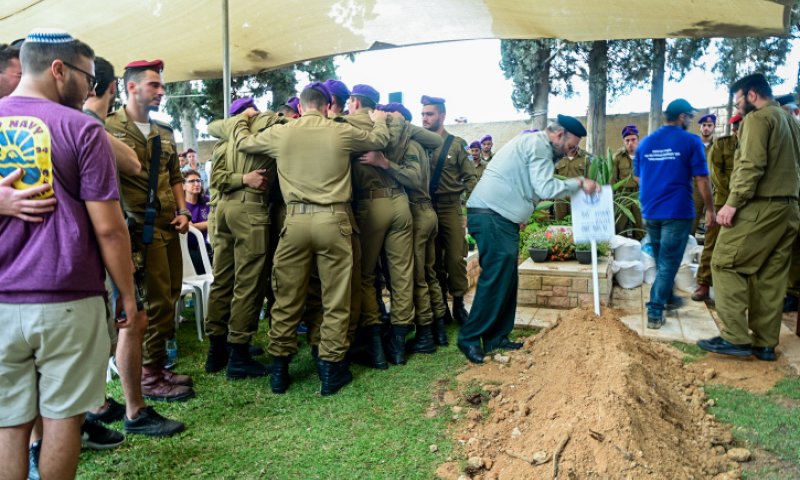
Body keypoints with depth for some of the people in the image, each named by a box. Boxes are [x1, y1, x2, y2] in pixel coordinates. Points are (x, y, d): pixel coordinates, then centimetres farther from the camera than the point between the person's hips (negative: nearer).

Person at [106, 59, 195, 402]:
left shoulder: (164, 133, 16)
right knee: (157, 302, -5)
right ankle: (150, 376, 10)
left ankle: (158, 366, 26)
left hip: (168, 227, 8)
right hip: (140, 228, -8)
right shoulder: (110, 128, -8)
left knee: (170, 297, 12)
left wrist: (182, 210, 7)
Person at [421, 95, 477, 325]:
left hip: (450, 208, -1)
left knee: (455, 257, -1)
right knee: (433, 259, 9)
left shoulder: (456, 144, 2)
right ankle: (440, 305, 19)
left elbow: (470, 177, 1)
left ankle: (458, 304, 13)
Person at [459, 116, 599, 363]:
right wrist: (579, 183, -7)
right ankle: (470, 338, -3)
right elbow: (545, 188, -16)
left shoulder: (537, 144, 23)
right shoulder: (538, 143, -9)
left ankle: (496, 337, 16)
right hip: (490, 215, -11)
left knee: (506, 278, 10)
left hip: (501, 217, 11)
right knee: (496, 278, -10)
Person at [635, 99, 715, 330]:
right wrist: (709, 209, 0)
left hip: (651, 210, 5)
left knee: (662, 260, 21)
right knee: (669, 262, 0)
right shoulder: (691, 141, -7)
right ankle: (655, 311, -2)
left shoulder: (645, 142, 8)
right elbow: (701, 179, -8)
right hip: (677, 211, -5)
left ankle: (666, 296, 37)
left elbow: (637, 177, 16)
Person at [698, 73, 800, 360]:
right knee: (771, 276, 9)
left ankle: (735, 338, -7)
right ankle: (764, 343, 13)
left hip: (760, 206, -9)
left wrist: (733, 202, -21)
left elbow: (752, 164, -18)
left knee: (725, 264, -5)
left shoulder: (758, 118, -6)